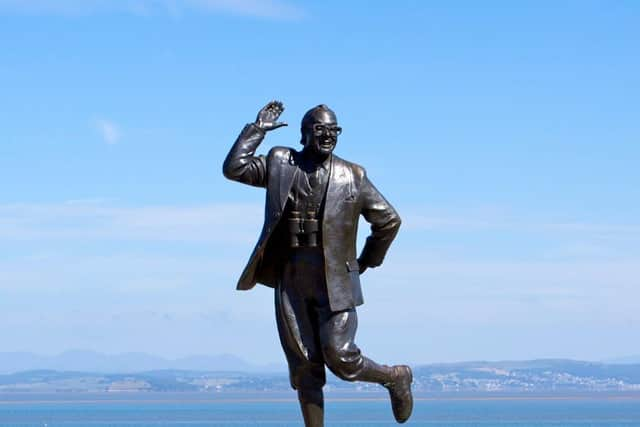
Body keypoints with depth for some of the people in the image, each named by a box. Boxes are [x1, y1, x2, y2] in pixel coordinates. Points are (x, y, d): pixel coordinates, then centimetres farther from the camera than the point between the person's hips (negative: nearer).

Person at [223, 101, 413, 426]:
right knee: (303, 366, 2)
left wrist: (367, 262, 12)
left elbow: (389, 220, 11)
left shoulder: (352, 176, 5)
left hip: (335, 280, -2)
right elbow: (233, 168, -1)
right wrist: (257, 129, 0)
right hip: (291, 281, 2)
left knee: (340, 356, -11)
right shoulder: (280, 164, 9)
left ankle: (395, 377, 16)